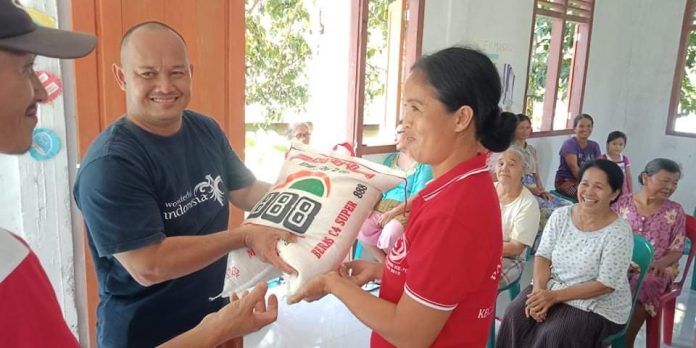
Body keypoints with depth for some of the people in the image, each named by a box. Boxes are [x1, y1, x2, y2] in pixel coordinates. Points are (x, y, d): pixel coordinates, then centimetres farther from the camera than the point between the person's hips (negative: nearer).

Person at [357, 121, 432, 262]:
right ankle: (384, 263, 0)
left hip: (407, 210, -5)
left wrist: (393, 213, -20)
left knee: (388, 236, -33)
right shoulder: (390, 159, 18)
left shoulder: (424, 163, -3)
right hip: (383, 206, 6)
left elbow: (419, 197, -12)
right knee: (361, 229, -22)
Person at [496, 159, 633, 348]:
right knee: (515, 315, -19)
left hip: (598, 305, -4)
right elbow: (543, 256, 0)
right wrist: (539, 291, -19)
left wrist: (555, 296, -22)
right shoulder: (560, 215, -2)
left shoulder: (619, 232, -16)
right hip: (552, 289, 4)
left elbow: (605, 285, -17)